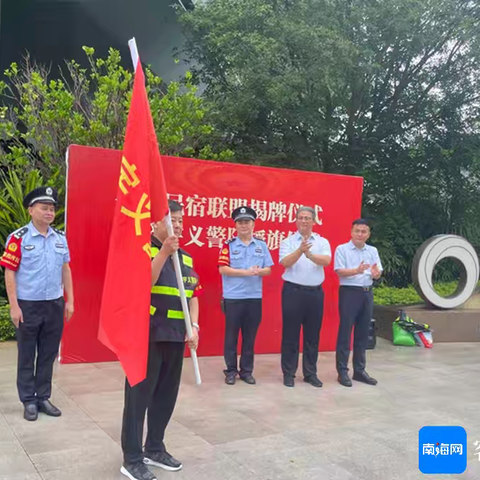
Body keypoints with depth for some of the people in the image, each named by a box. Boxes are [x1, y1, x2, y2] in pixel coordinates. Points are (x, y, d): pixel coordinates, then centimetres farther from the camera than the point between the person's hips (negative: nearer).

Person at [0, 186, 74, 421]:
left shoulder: (60, 238, 6)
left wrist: (69, 301, 8)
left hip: (55, 305, 4)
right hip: (28, 306, -4)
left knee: (48, 355, 12)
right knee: (27, 356, 8)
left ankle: (43, 397, 25)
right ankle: (29, 401, 20)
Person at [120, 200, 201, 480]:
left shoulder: (185, 258, 12)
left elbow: (194, 294, 14)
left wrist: (194, 326, 3)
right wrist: (165, 251, -30)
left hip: (175, 336, 7)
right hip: (147, 335, -7)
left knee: (167, 394, 14)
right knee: (139, 395, 0)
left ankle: (155, 449, 30)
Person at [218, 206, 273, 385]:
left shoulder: (261, 245, 7)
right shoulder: (228, 245, -2)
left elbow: (268, 269, 7)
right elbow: (222, 269, -9)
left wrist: (258, 271, -15)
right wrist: (246, 272, -16)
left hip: (255, 297, 3)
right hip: (233, 297, -2)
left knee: (250, 336, 10)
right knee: (231, 335, 5)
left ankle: (246, 371, 22)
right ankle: (231, 371, 18)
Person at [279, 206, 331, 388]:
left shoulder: (322, 242, 6)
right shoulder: (288, 242, 2)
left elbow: (326, 261, -13)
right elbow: (285, 262, -16)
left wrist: (309, 254, -31)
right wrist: (300, 250, -32)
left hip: (315, 292, 2)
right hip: (293, 291, -2)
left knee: (313, 335, 9)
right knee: (290, 334, 3)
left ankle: (310, 373, 20)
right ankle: (289, 373, 13)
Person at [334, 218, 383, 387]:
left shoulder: (373, 251, 11)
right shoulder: (342, 249, -3)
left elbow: (378, 273, 4)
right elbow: (340, 271, -12)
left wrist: (376, 273, -20)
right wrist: (357, 270, -29)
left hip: (367, 293, 5)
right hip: (349, 292, -5)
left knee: (363, 333, 10)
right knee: (345, 332, -2)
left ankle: (359, 370, 20)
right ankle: (342, 371, 5)